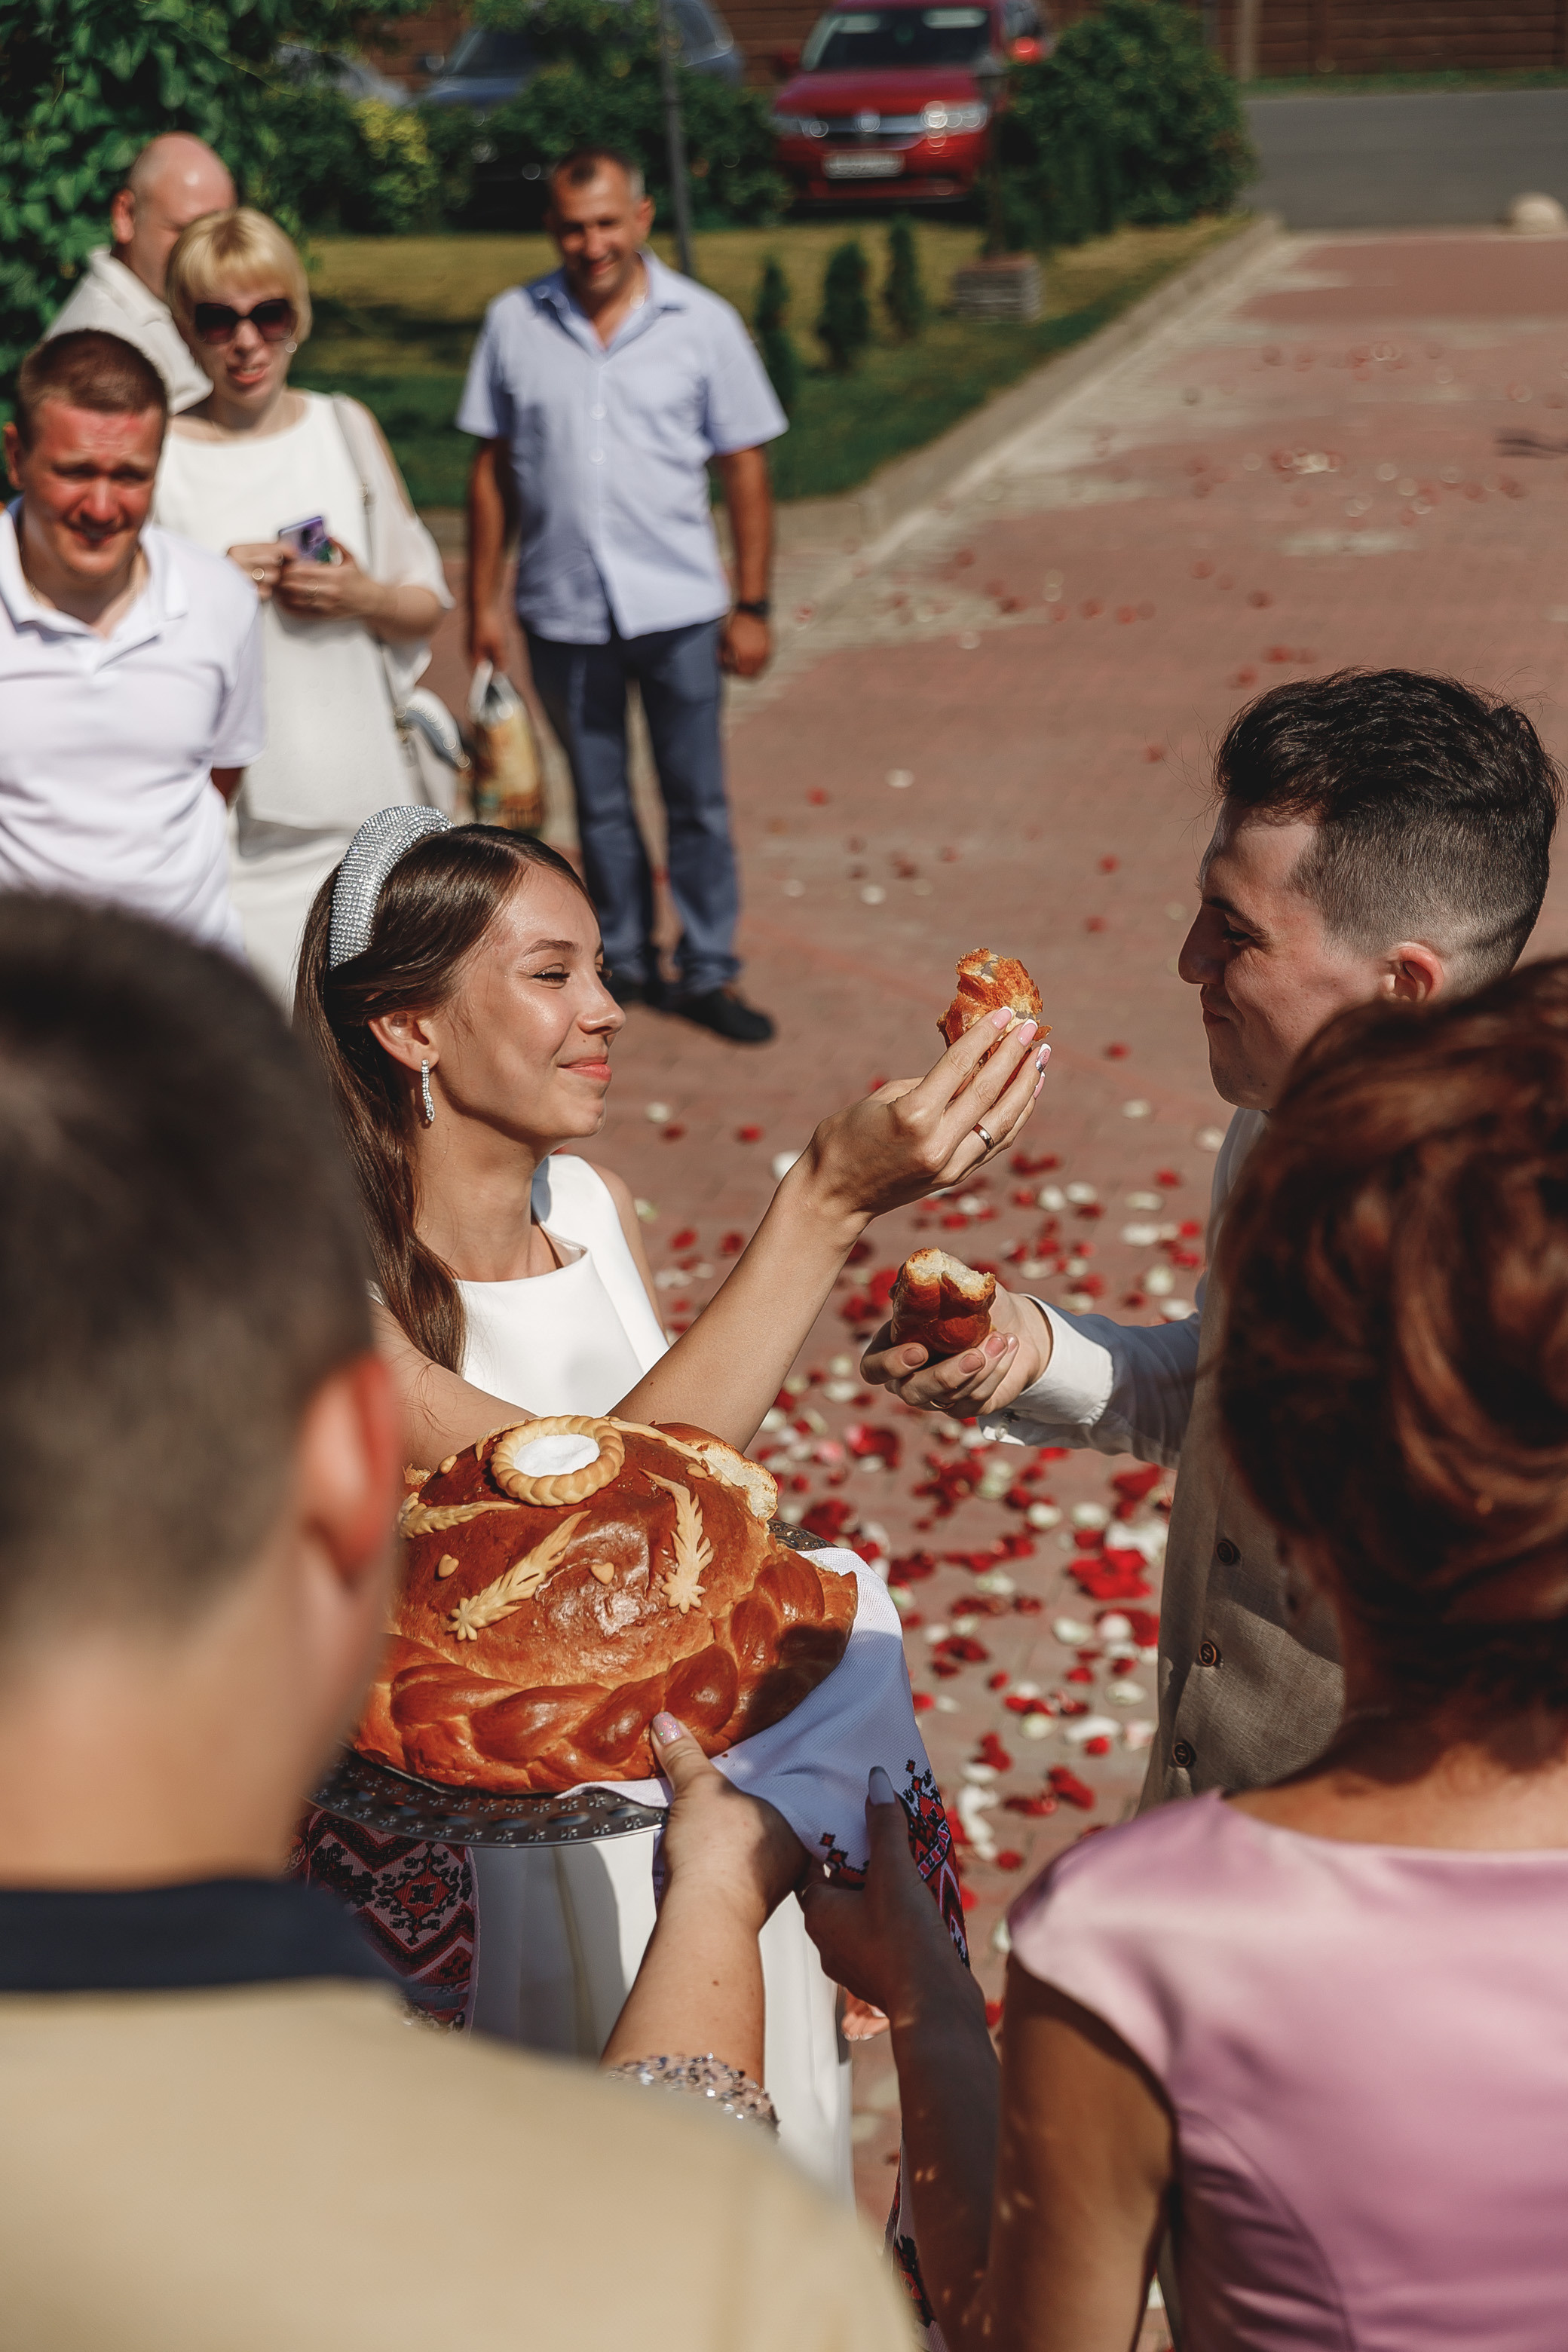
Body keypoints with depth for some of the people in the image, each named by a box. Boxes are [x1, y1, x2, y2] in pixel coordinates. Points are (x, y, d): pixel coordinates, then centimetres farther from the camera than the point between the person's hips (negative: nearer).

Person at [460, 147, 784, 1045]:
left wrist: (752, 605, -2)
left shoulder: (704, 323, -3)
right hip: (563, 614, 1)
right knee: (599, 803, 13)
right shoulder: (514, 324, 0)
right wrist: (483, 602, 4)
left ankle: (706, 973, 18)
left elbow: (745, 469, 1)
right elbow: (493, 468, 5)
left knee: (698, 801, 5)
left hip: (678, 608, -1)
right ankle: (625, 963, 27)